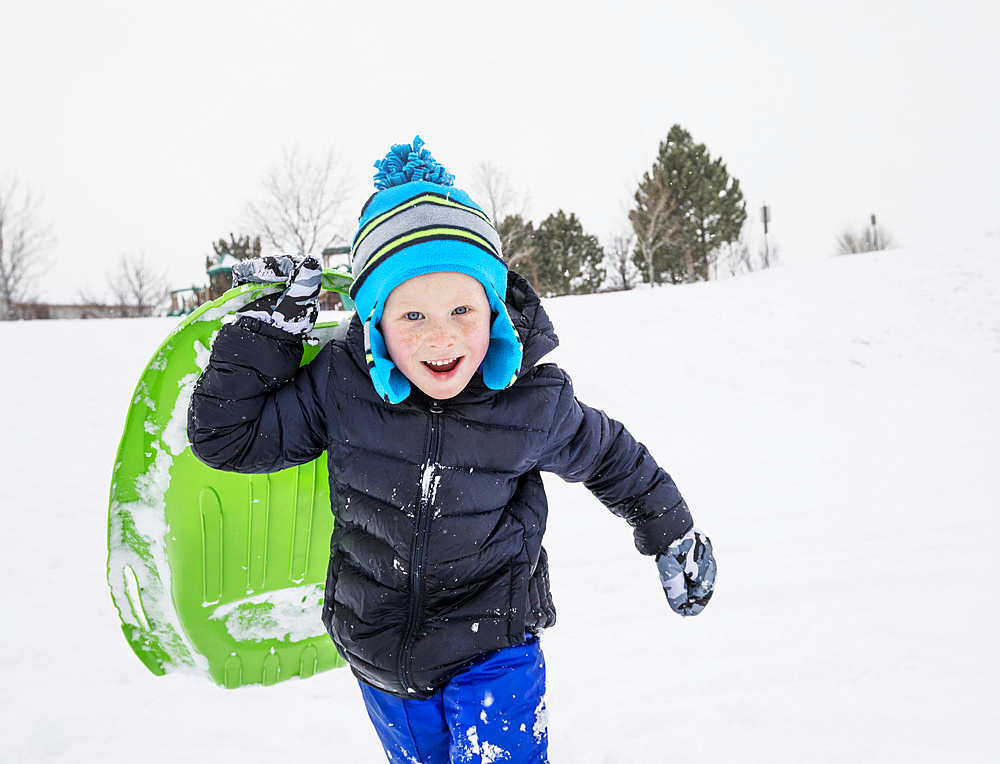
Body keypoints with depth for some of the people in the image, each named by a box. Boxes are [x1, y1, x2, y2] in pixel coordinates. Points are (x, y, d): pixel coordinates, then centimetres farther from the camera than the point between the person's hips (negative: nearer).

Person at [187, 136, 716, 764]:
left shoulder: (535, 403, -16)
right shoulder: (340, 388, -15)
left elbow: (612, 459, 3)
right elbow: (226, 434, -8)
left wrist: (674, 537, 16)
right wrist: (270, 323, -16)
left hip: (493, 649, -2)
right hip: (379, 659, 3)